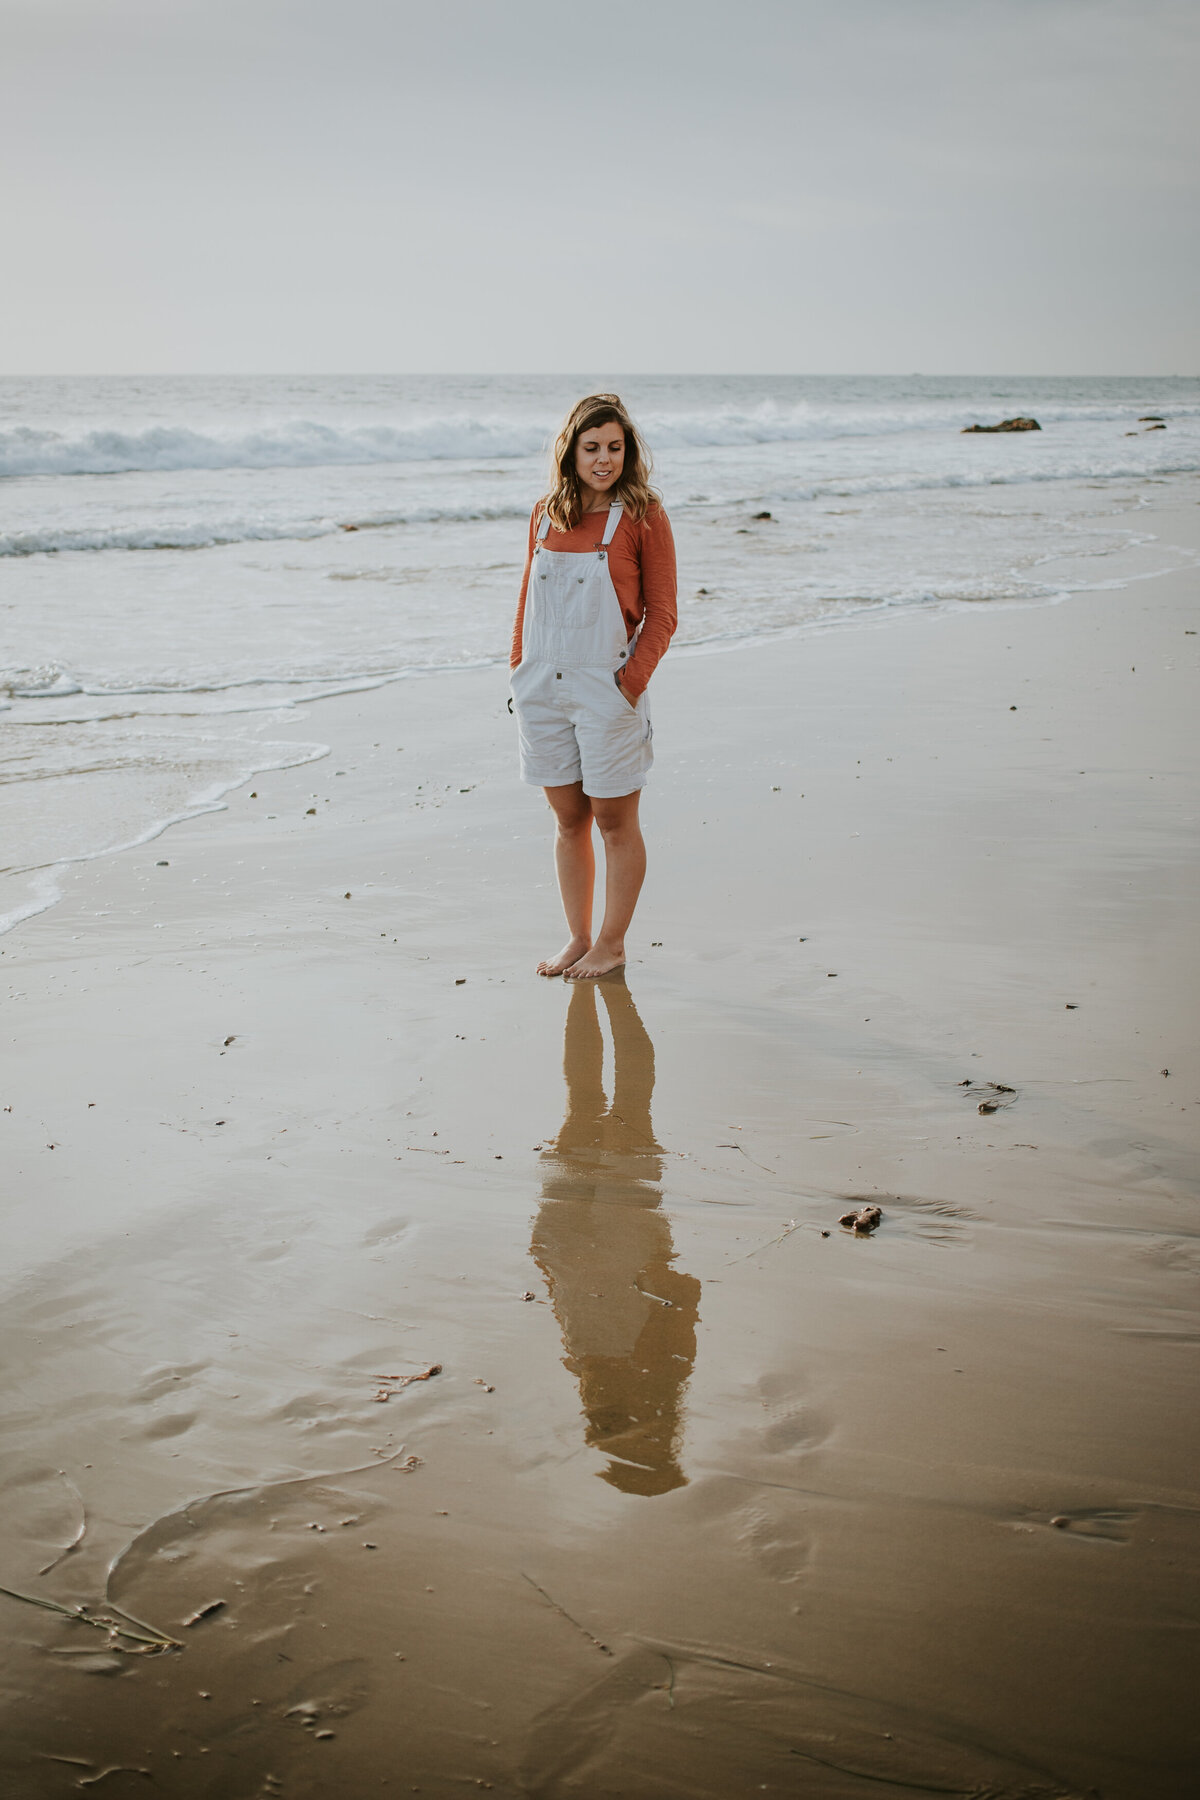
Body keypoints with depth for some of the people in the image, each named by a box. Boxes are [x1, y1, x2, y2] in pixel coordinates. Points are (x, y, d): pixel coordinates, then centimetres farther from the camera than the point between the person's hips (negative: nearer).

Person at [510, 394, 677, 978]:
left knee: (614, 821, 5)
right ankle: (577, 938, 24)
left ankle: (612, 943, 18)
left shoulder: (641, 515, -5)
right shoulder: (547, 514, 9)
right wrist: (518, 669, 8)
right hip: (543, 686, 5)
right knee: (568, 819, 13)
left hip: (606, 687, -5)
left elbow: (661, 614, -6)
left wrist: (631, 682, -15)